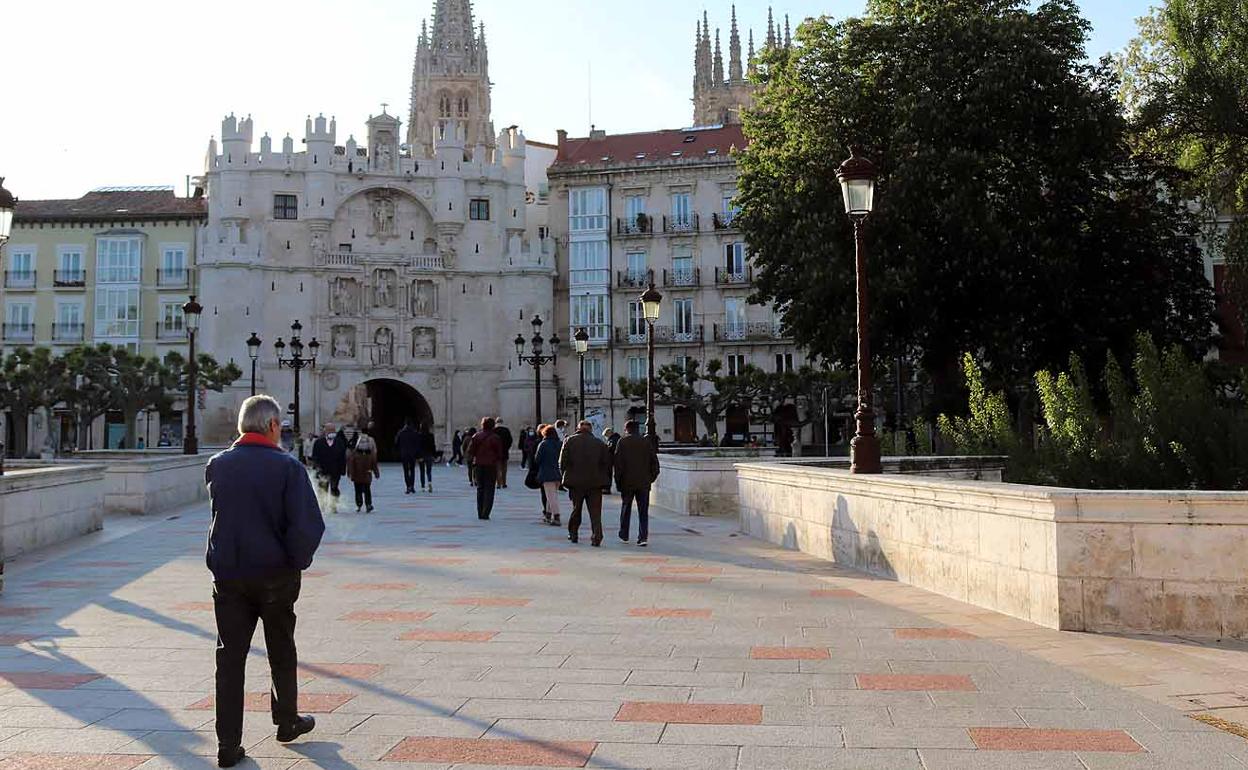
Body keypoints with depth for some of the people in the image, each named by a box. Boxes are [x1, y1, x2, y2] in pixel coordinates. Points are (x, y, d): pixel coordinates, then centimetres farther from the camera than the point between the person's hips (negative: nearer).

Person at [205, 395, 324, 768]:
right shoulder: (287, 466, -13)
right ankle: (287, 721, 32)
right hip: (275, 573, -2)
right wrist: (297, 561, -3)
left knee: (230, 657, 7)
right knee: (282, 652, 17)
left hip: (228, 575, 3)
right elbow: (308, 524, -20)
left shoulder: (217, 465, 0)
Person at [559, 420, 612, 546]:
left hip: (576, 481, 0)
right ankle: (597, 536, -11)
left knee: (576, 508, 16)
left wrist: (565, 476, 9)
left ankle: (573, 534, 26)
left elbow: (563, 461, -4)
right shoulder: (599, 443, 3)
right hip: (595, 482, 0)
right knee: (595, 511, 1)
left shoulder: (570, 441, 1)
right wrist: (605, 479, 10)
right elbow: (607, 463, 0)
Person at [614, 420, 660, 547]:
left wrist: (618, 482, -1)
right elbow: (654, 461, 5)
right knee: (643, 511, 3)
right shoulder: (647, 442, 5)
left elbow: (618, 463, -6)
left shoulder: (622, 442, -2)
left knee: (626, 509, 14)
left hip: (627, 482, -1)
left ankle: (624, 536, 23)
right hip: (644, 483, 1)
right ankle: (643, 538, -6)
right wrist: (651, 478, 13)